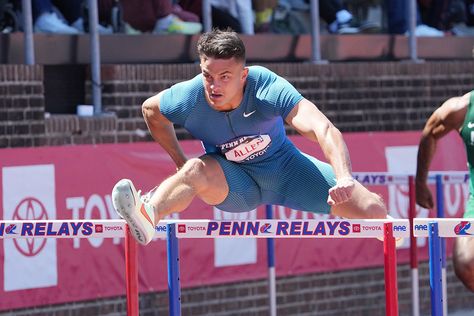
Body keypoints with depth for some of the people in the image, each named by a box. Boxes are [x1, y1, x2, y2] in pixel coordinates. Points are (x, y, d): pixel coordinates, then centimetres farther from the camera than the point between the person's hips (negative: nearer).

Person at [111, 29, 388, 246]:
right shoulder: (188, 99, -26)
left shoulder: (269, 89, -33)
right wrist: (180, 162, -4)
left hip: (283, 168, 0)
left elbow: (324, 130, -47)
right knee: (196, 170, -36)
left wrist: (344, 179, -65)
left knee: (373, 209, -7)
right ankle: (148, 216, -63)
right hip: (234, 181, 0)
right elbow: (150, 109, 0)